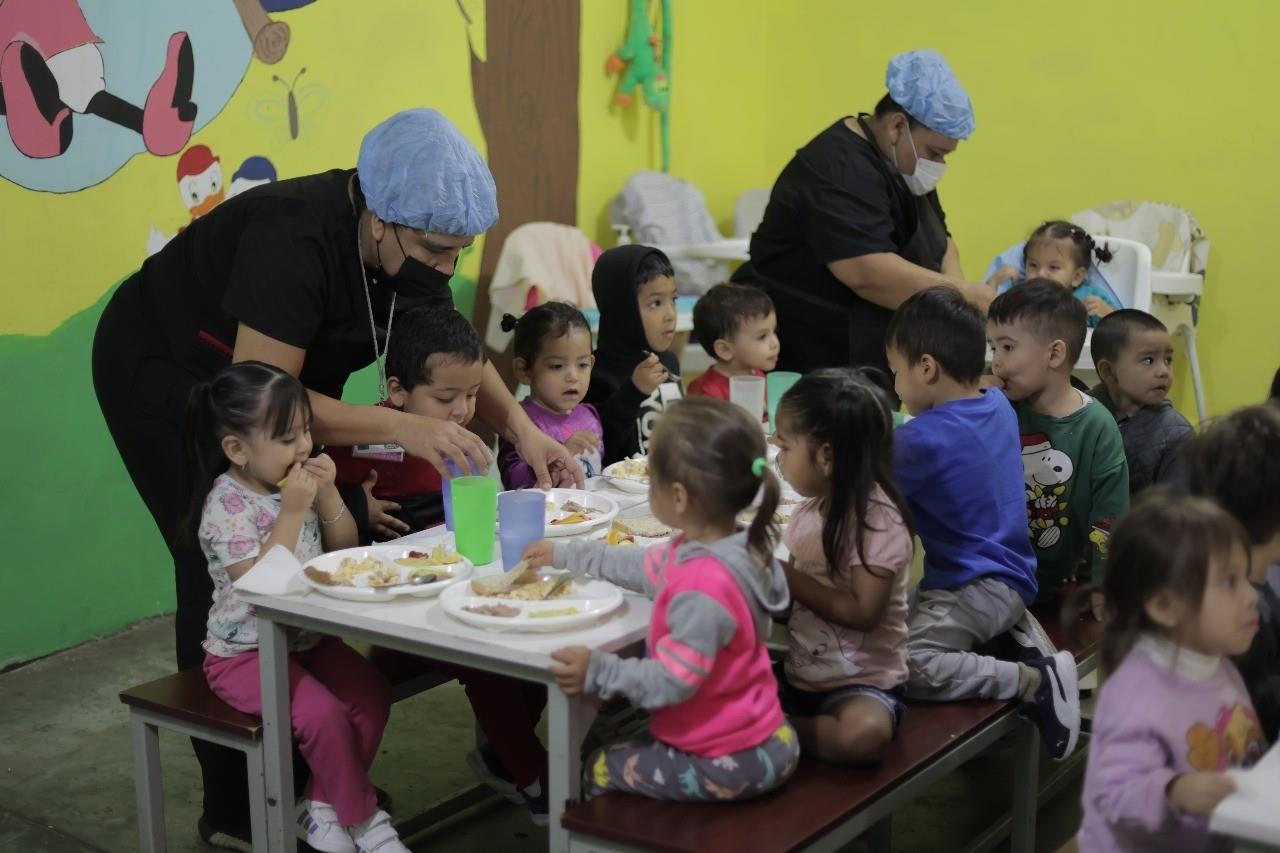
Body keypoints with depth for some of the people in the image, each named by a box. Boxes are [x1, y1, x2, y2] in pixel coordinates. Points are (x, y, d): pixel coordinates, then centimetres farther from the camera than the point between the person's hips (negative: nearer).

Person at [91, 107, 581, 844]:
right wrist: (403, 428, -43)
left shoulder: (408, 241, -13)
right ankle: (234, 809, 0)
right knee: (226, 569, -10)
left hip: (271, 371, 7)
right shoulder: (295, 238, -37)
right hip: (160, 370, -7)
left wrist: (520, 426, -21)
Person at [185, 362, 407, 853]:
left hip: (307, 638, 7)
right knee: (323, 714, -25)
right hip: (247, 652, -7)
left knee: (371, 694, -14)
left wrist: (328, 495, -9)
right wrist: (292, 511, -27)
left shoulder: (294, 482, 1)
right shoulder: (227, 505, -19)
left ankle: (320, 805, 2)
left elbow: (343, 551, 8)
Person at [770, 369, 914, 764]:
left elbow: (863, 612, -24)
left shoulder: (879, 520, -18)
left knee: (863, 734, -35)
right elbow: (797, 582, 9)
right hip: (800, 673, 6)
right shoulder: (810, 510, 4)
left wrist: (789, 579, -22)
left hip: (864, 682, -6)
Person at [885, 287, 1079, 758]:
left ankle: (1034, 682, -19)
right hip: (1011, 574, 10)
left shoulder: (924, 439, -19)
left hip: (979, 587, -10)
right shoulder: (998, 406, 5)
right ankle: (1016, 629, 12)